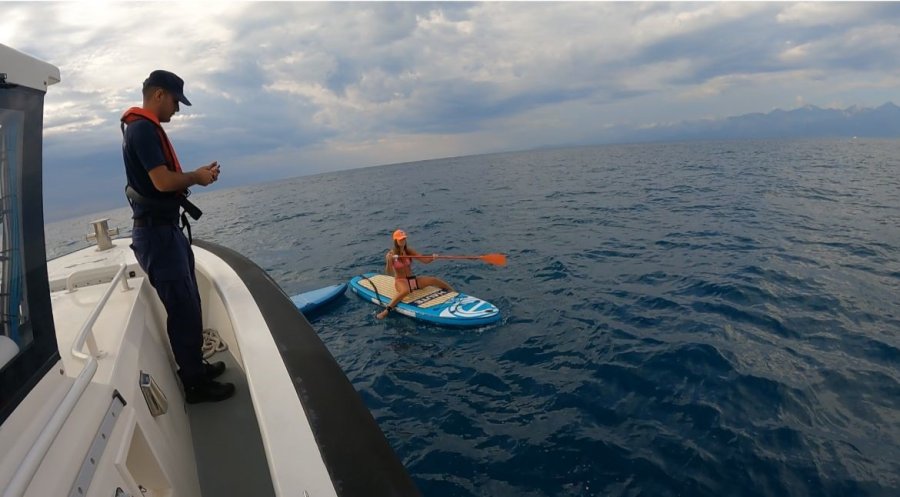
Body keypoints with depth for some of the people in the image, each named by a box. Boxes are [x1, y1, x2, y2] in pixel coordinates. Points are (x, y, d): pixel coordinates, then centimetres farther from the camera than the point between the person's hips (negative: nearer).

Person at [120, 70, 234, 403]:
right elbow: (163, 180, -25)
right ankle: (196, 384, 8)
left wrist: (194, 175, 5)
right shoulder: (143, 128, -15)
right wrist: (196, 178, -8)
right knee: (183, 309, -3)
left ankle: (195, 367, 30)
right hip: (157, 232, -10)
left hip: (166, 229, 10)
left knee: (187, 306, 17)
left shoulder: (145, 128, 17)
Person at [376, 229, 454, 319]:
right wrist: (389, 261, -36)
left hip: (413, 280, 5)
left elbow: (424, 260, -2)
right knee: (406, 290, -40)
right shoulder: (391, 254, -10)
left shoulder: (409, 251, 2)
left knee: (433, 280, -12)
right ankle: (386, 310, -35)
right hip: (401, 281, -5)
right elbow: (389, 273, -19)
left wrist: (432, 258, -22)